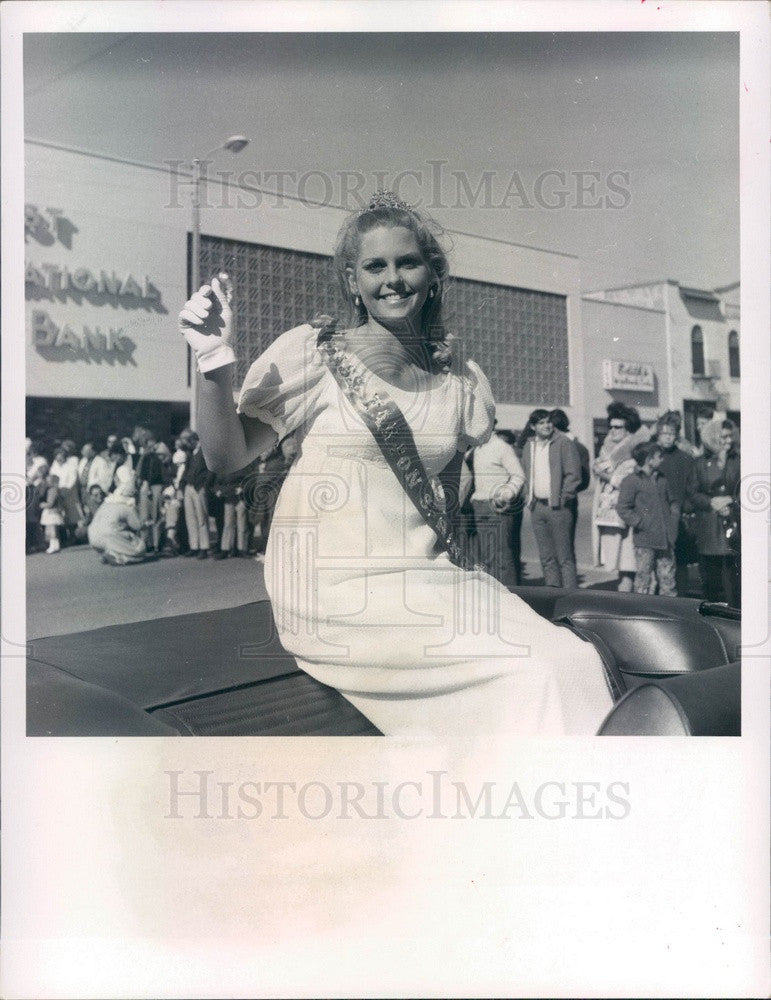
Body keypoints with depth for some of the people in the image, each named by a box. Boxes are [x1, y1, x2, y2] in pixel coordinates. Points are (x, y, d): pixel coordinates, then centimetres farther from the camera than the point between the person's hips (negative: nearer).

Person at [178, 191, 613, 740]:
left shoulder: (459, 379, 9)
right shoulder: (312, 350, -3)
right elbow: (227, 457, -5)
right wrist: (216, 362, -21)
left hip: (423, 579, 5)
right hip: (336, 589, -5)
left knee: (573, 657, -15)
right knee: (537, 673, -19)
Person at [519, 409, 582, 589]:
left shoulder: (563, 443, -5)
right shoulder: (529, 445, 13)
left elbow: (573, 475, -9)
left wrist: (563, 498, -12)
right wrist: (530, 497, 11)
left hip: (558, 507, -6)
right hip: (537, 506, 6)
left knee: (564, 557, -4)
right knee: (546, 558, 10)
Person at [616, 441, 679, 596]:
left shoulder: (662, 480, 16)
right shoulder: (631, 481, -6)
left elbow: (672, 502, 26)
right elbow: (623, 509, -10)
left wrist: (674, 518, 9)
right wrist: (642, 524, -15)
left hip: (666, 539, 6)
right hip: (645, 542, -6)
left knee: (667, 577, 9)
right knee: (644, 578, -1)